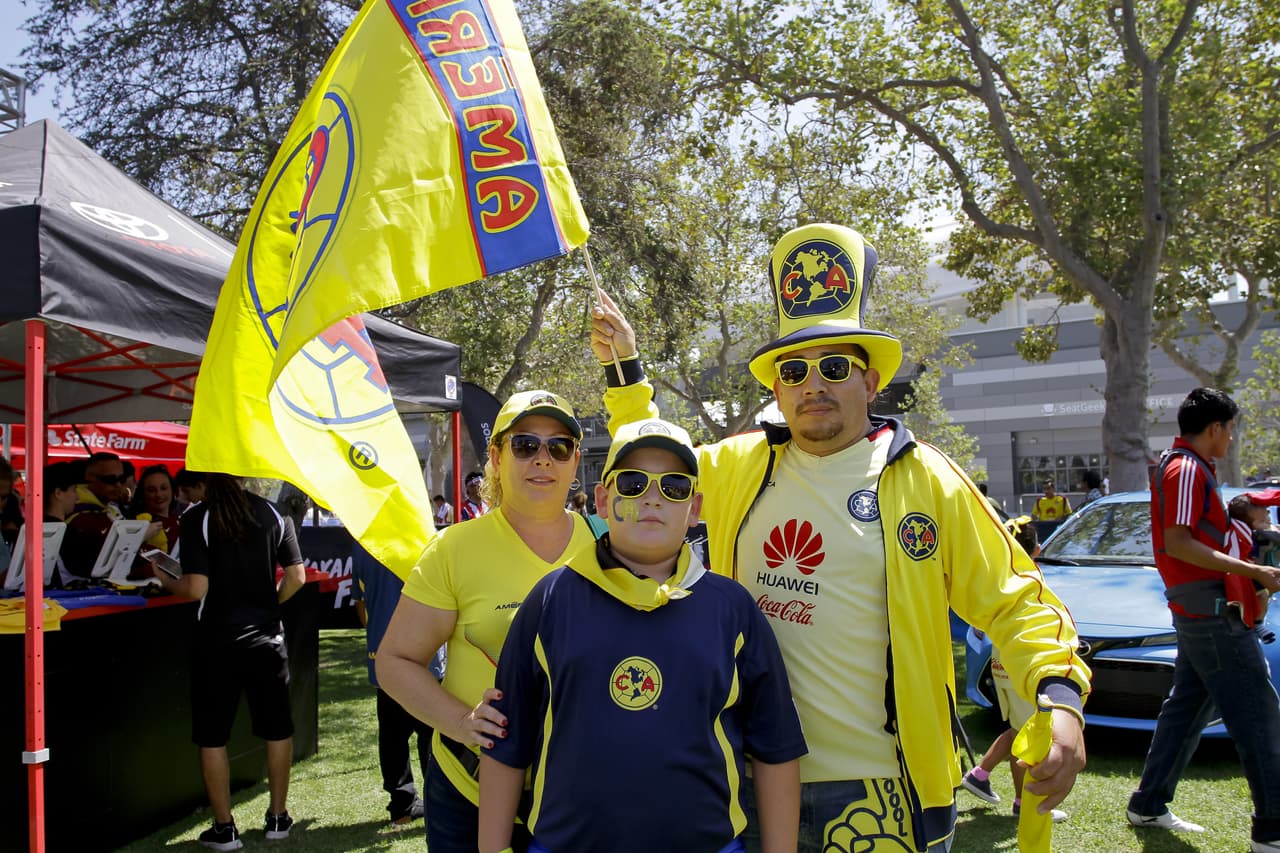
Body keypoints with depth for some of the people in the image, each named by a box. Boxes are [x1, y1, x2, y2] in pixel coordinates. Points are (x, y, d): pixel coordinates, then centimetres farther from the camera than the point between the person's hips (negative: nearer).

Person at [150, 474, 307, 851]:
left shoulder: (196, 518, -10)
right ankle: (277, 817, 24)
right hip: (267, 635, 3)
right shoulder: (272, 513, -1)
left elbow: (196, 588, -14)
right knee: (276, 727, 14)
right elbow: (296, 577, -1)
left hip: (217, 638, -3)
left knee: (212, 734, 10)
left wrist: (165, 580, 5)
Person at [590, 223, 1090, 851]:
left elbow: (1013, 601, -2)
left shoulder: (926, 480, -5)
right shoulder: (738, 466, 4)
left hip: (880, 789, -3)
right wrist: (624, 371, 12)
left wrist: (1060, 696, -18)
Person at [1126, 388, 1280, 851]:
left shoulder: (1184, 467, 18)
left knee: (1187, 706, 15)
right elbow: (1178, 544, -22)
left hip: (1195, 609, 10)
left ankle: (1148, 805, 22)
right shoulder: (1188, 469, -14)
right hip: (1209, 608, -10)